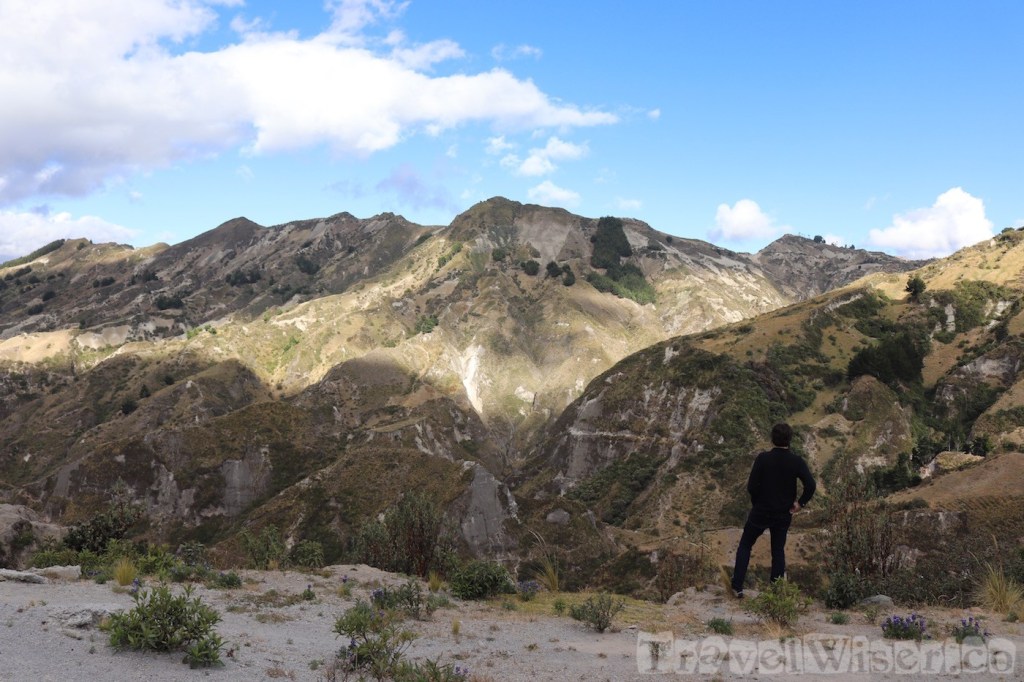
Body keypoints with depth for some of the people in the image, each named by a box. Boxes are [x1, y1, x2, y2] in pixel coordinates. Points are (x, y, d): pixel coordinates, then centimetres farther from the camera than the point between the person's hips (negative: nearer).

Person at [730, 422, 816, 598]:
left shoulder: (763, 458, -14)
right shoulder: (797, 461, -10)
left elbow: (752, 486, -14)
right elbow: (811, 485, -18)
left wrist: (756, 503, 4)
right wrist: (801, 503, -4)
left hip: (760, 511, -2)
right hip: (783, 514, 2)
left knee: (745, 546, 13)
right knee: (778, 551, 18)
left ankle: (737, 587, 8)